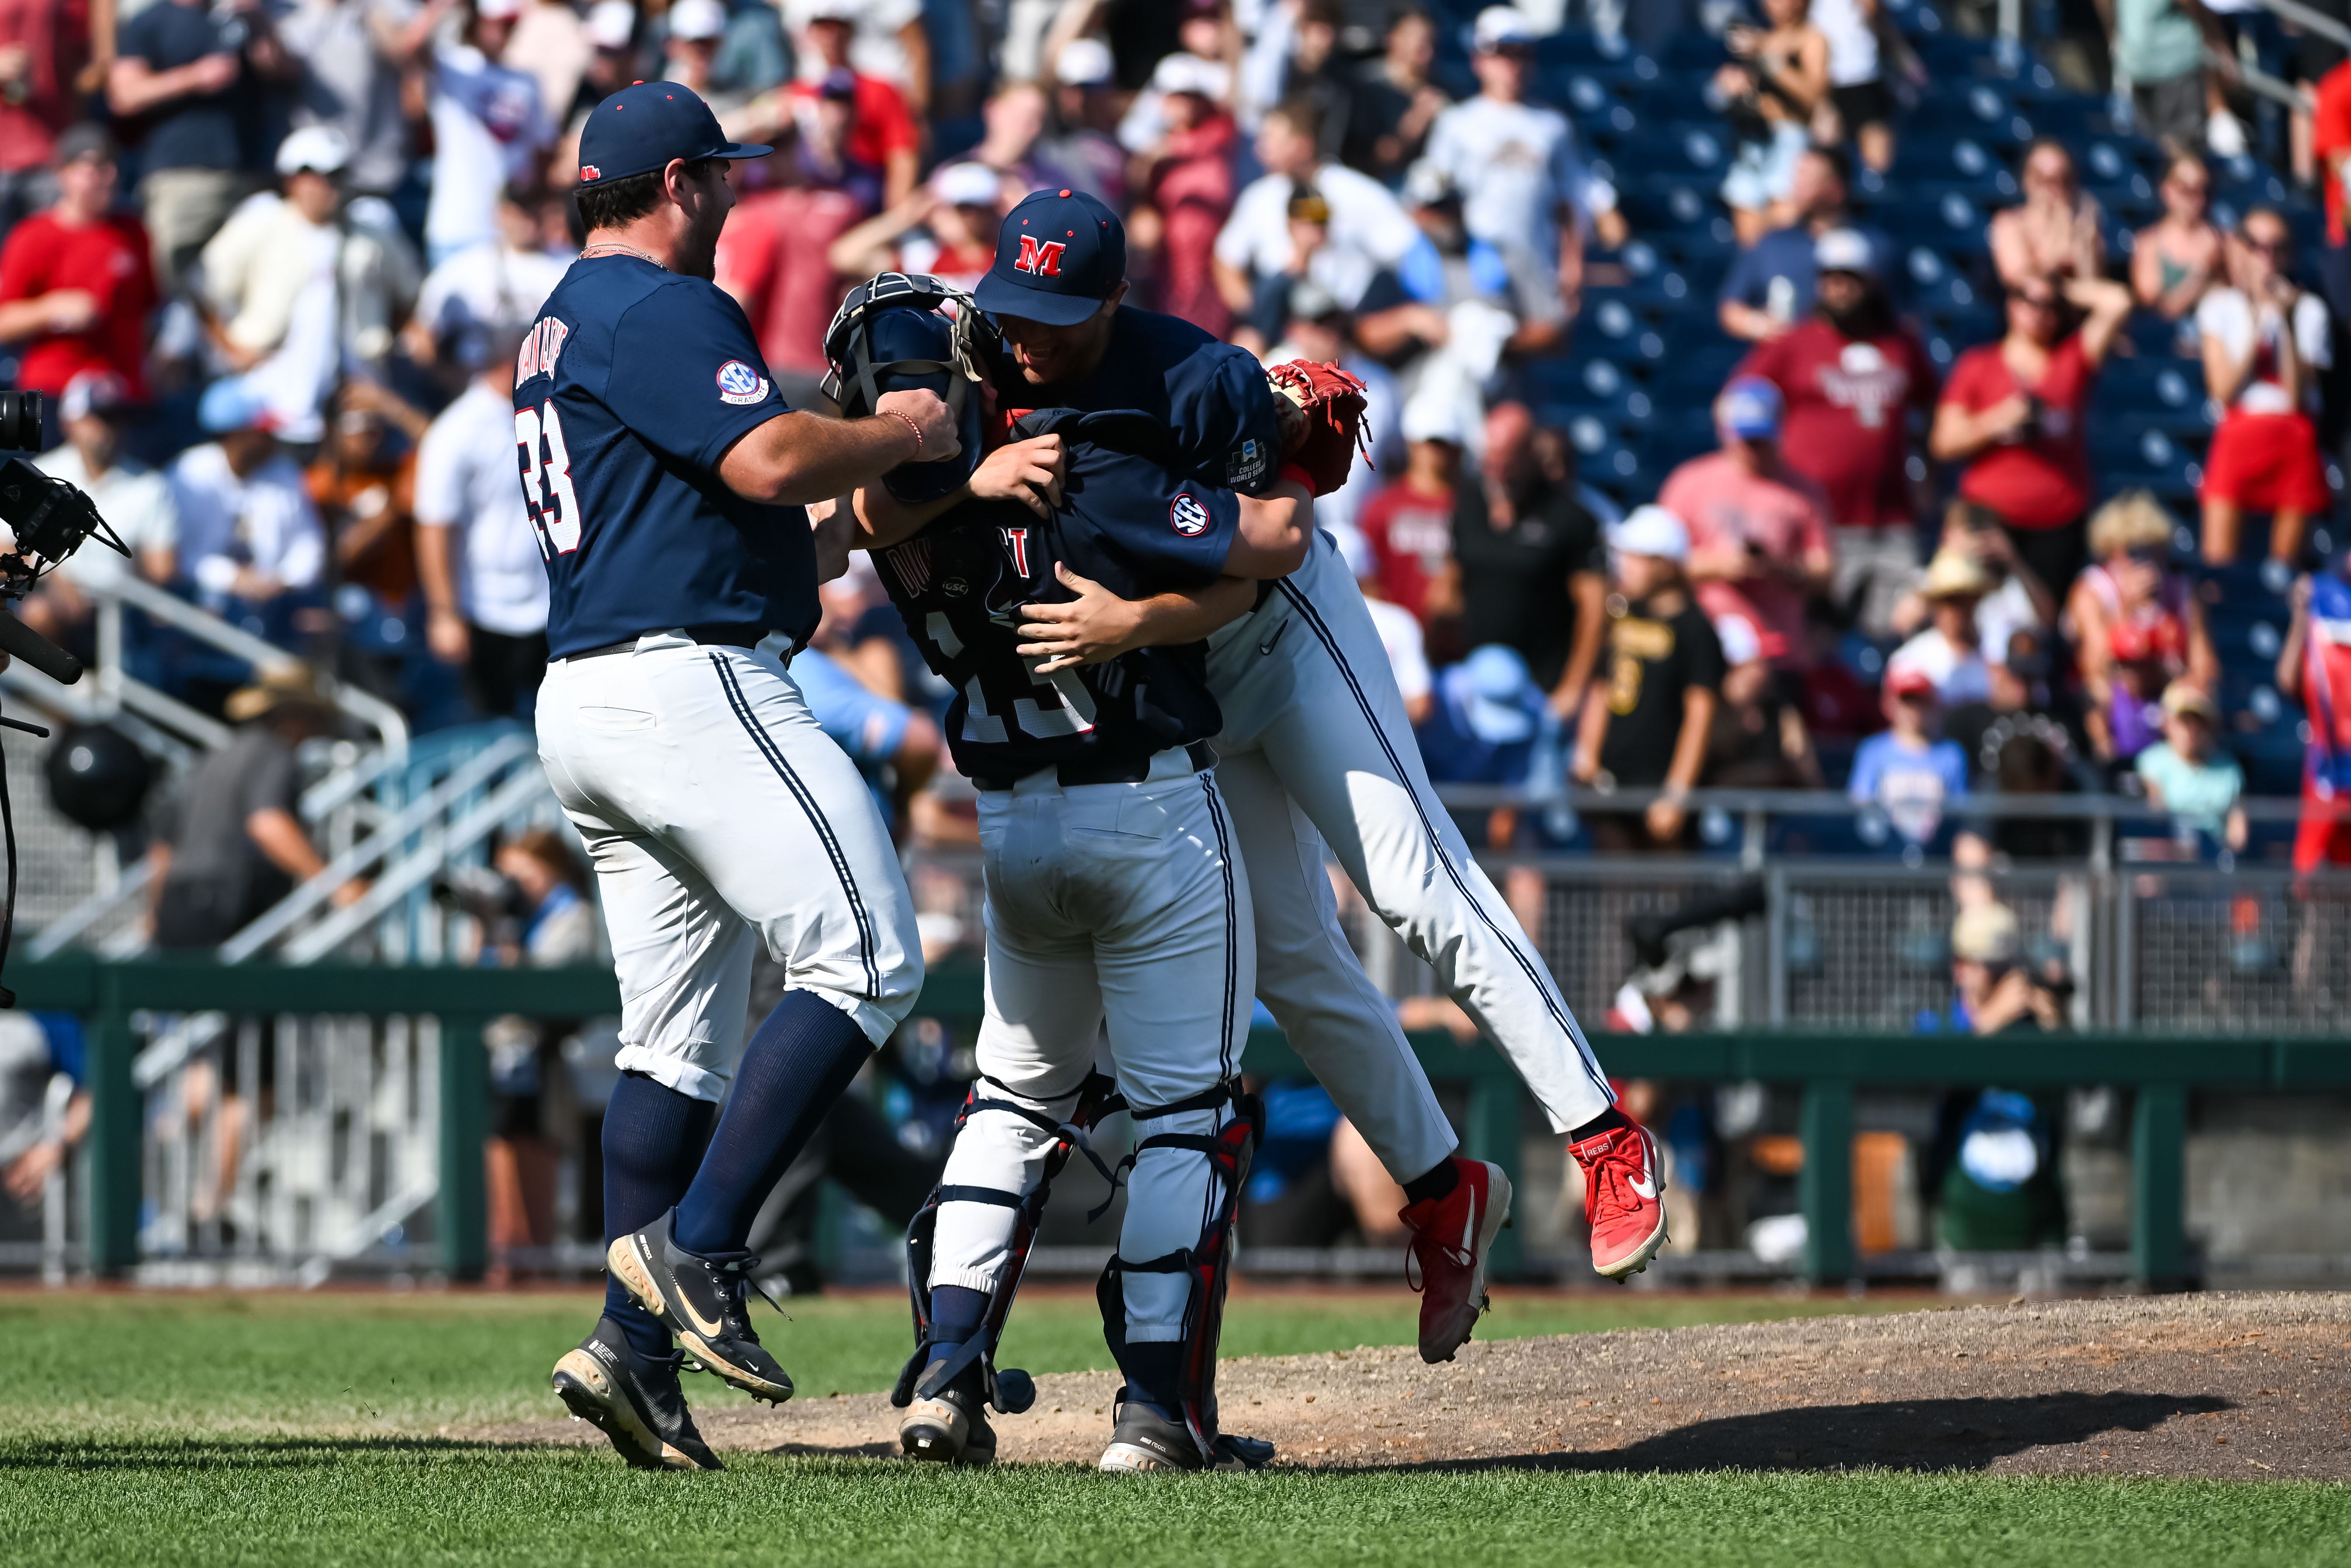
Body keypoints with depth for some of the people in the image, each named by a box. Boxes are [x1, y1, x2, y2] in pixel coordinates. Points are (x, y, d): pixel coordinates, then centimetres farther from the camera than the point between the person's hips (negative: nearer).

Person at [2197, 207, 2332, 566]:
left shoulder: (2309, 310, 7)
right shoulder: (2221, 305, 7)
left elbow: (2300, 396, -5)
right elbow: (2224, 390, -6)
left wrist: (2288, 326, -11)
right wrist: (2257, 324, -10)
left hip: (2294, 442, 1)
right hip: (2239, 438, -1)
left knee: (2287, 562, -1)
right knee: (2218, 561, -13)